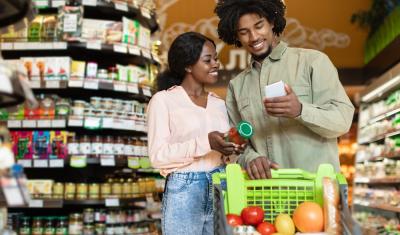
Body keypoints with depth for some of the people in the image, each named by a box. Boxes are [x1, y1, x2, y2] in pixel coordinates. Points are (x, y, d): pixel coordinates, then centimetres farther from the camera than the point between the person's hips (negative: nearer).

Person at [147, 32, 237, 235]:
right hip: (183, 191, -5)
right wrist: (205, 142, -20)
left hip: (220, 187, 5)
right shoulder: (163, 100, -4)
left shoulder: (219, 103, 14)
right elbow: (157, 155, -13)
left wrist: (233, 147, -4)